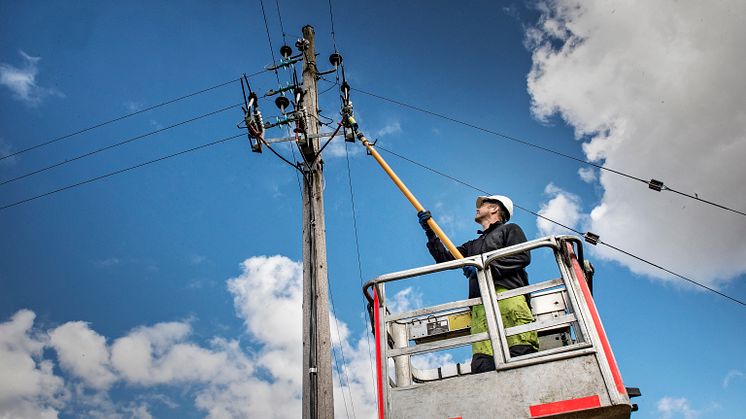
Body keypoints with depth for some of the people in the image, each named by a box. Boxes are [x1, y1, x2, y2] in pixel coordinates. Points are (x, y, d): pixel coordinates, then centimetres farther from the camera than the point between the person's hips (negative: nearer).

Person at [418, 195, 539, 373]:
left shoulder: (509, 230, 22)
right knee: (482, 364, -18)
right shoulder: (473, 245, 41)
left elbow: (523, 256, 3)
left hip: (508, 296, -4)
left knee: (522, 352, -25)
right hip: (481, 305, 4)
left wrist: (485, 268, -6)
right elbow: (445, 258, 33)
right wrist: (430, 233, 25)